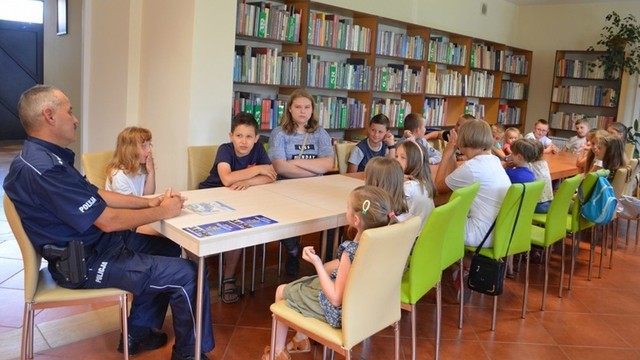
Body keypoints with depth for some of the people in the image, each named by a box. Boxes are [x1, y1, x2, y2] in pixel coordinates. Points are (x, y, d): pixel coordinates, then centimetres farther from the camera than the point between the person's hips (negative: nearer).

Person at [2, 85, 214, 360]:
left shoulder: (45, 156, 8)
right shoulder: (43, 169, -27)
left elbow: (96, 195, 11)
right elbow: (108, 221, -25)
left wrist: (150, 201, 3)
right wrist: (162, 212, -12)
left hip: (95, 243, 11)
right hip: (83, 262, -11)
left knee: (169, 249, 20)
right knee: (187, 274, -13)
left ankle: (138, 334, 26)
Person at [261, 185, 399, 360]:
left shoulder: (351, 252, -36)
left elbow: (336, 299, -27)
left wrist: (317, 263, -24)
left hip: (340, 312, -8)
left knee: (282, 291, 14)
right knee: (305, 282, 30)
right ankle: (301, 340, 44)